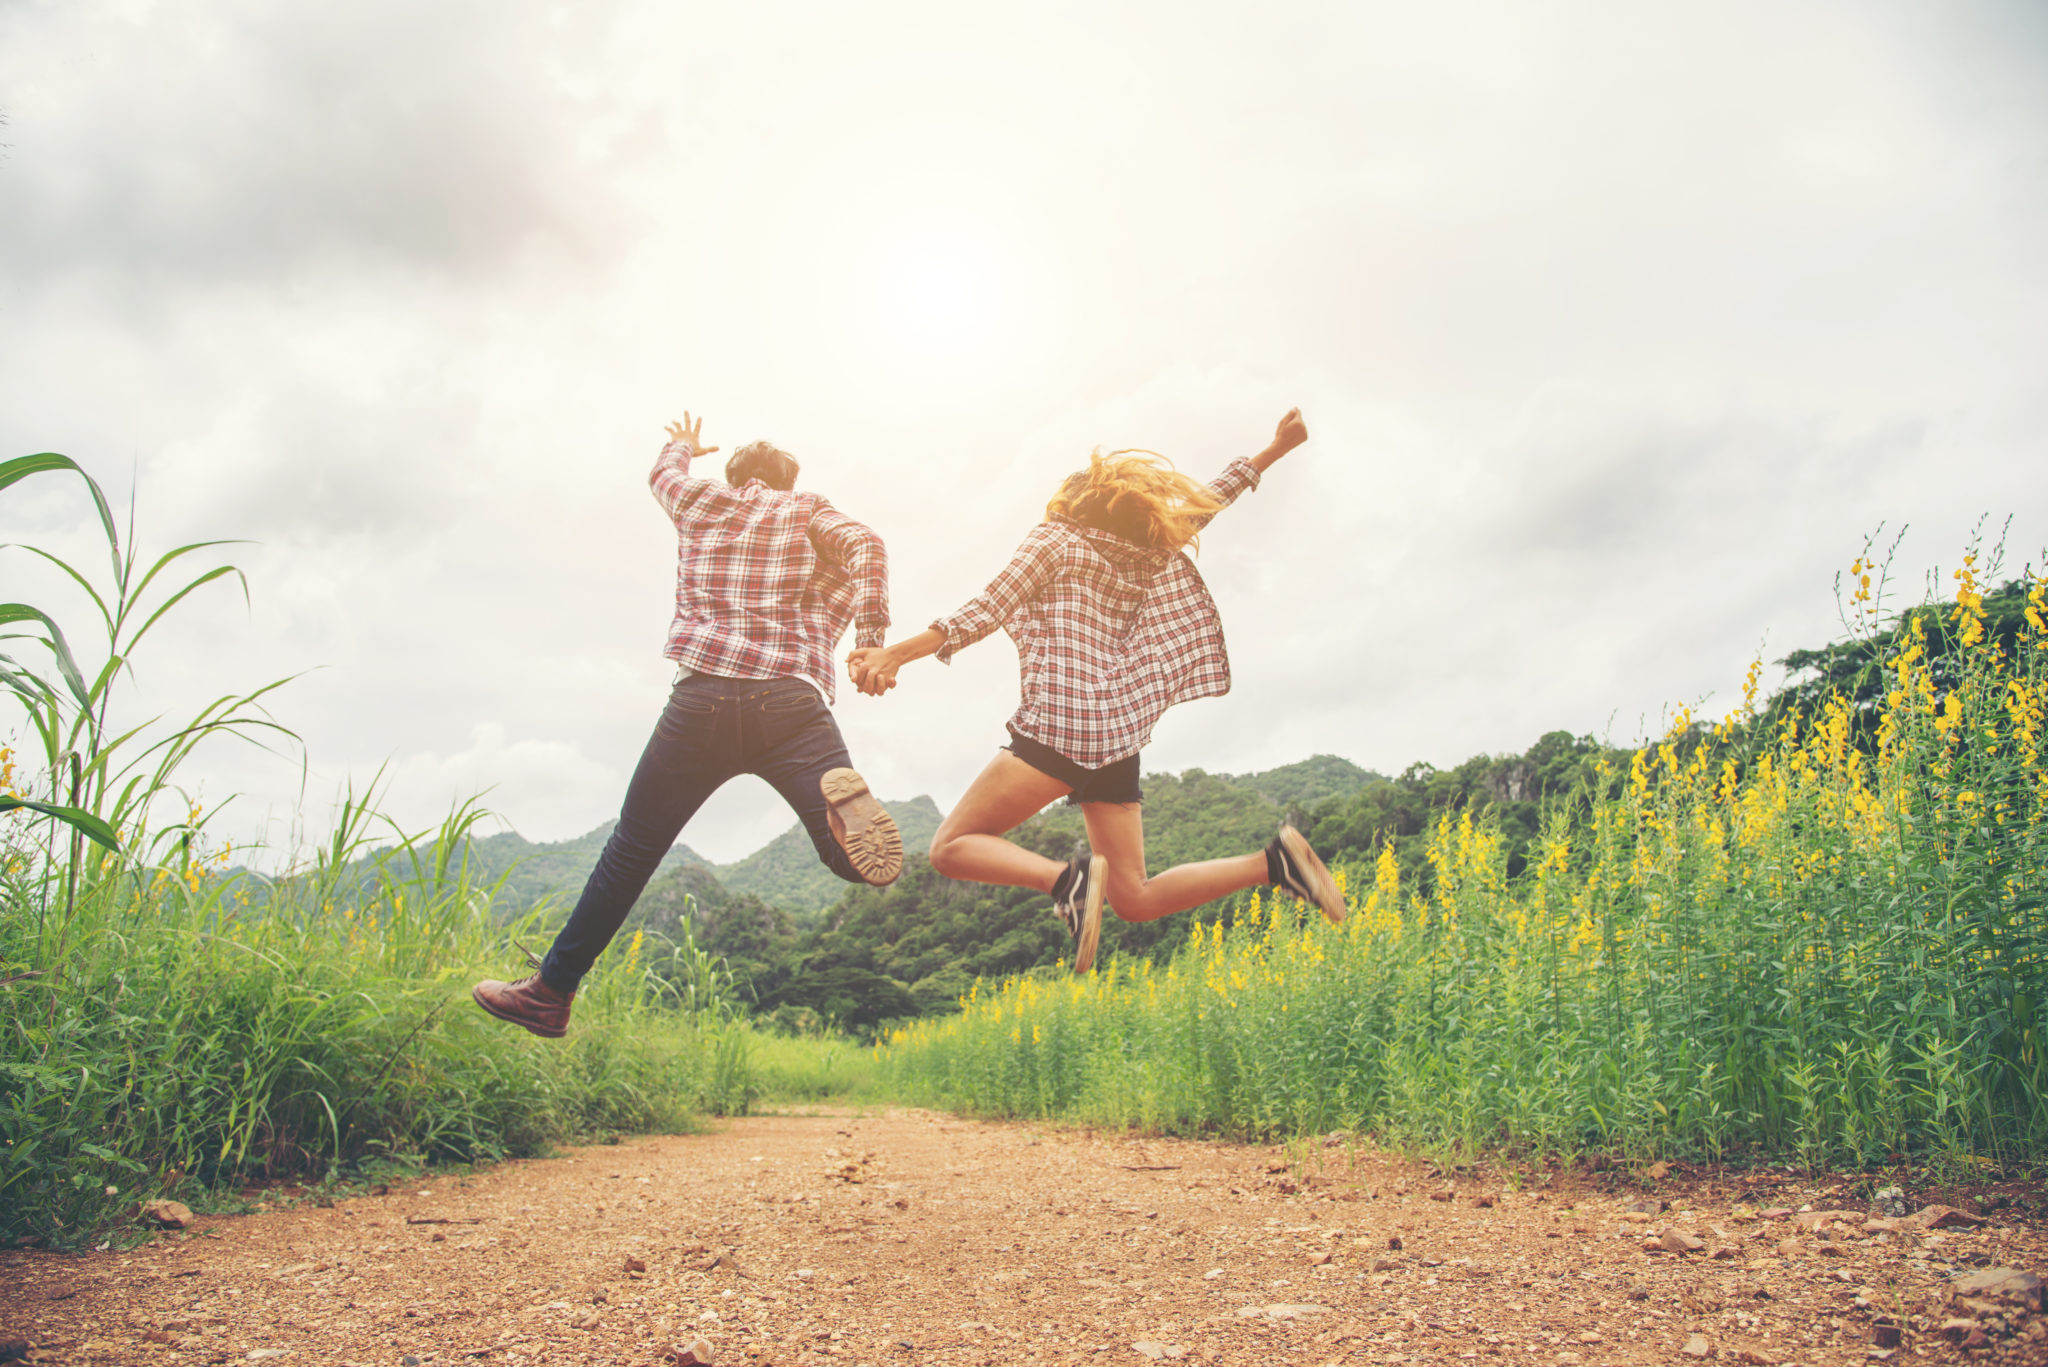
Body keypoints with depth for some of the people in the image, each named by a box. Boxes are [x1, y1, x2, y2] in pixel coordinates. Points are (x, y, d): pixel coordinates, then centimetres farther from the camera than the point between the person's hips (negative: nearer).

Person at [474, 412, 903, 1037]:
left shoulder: (703, 499, 22)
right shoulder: (807, 510, 19)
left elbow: (663, 473, 45)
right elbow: (866, 545, -1)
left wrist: (683, 445, 66)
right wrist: (869, 640, -6)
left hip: (704, 698, 1)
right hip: (792, 701, -1)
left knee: (633, 849, 15)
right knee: (860, 860, -8)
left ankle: (550, 992, 21)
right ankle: (841, 798, -42)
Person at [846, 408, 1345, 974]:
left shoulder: (1056, 540, 5)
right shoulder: (1152, 557, 19)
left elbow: (987, 611, -6)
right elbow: (1208, 500, 33)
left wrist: (896, 654, -11)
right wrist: (1275, 448, 44)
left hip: (1060, 724, -6)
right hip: (1120, 736, 6)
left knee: (951, 847, -3)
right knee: (1135, 899, 9)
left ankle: (1068, 878, -26)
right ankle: (1274, 861, -6)